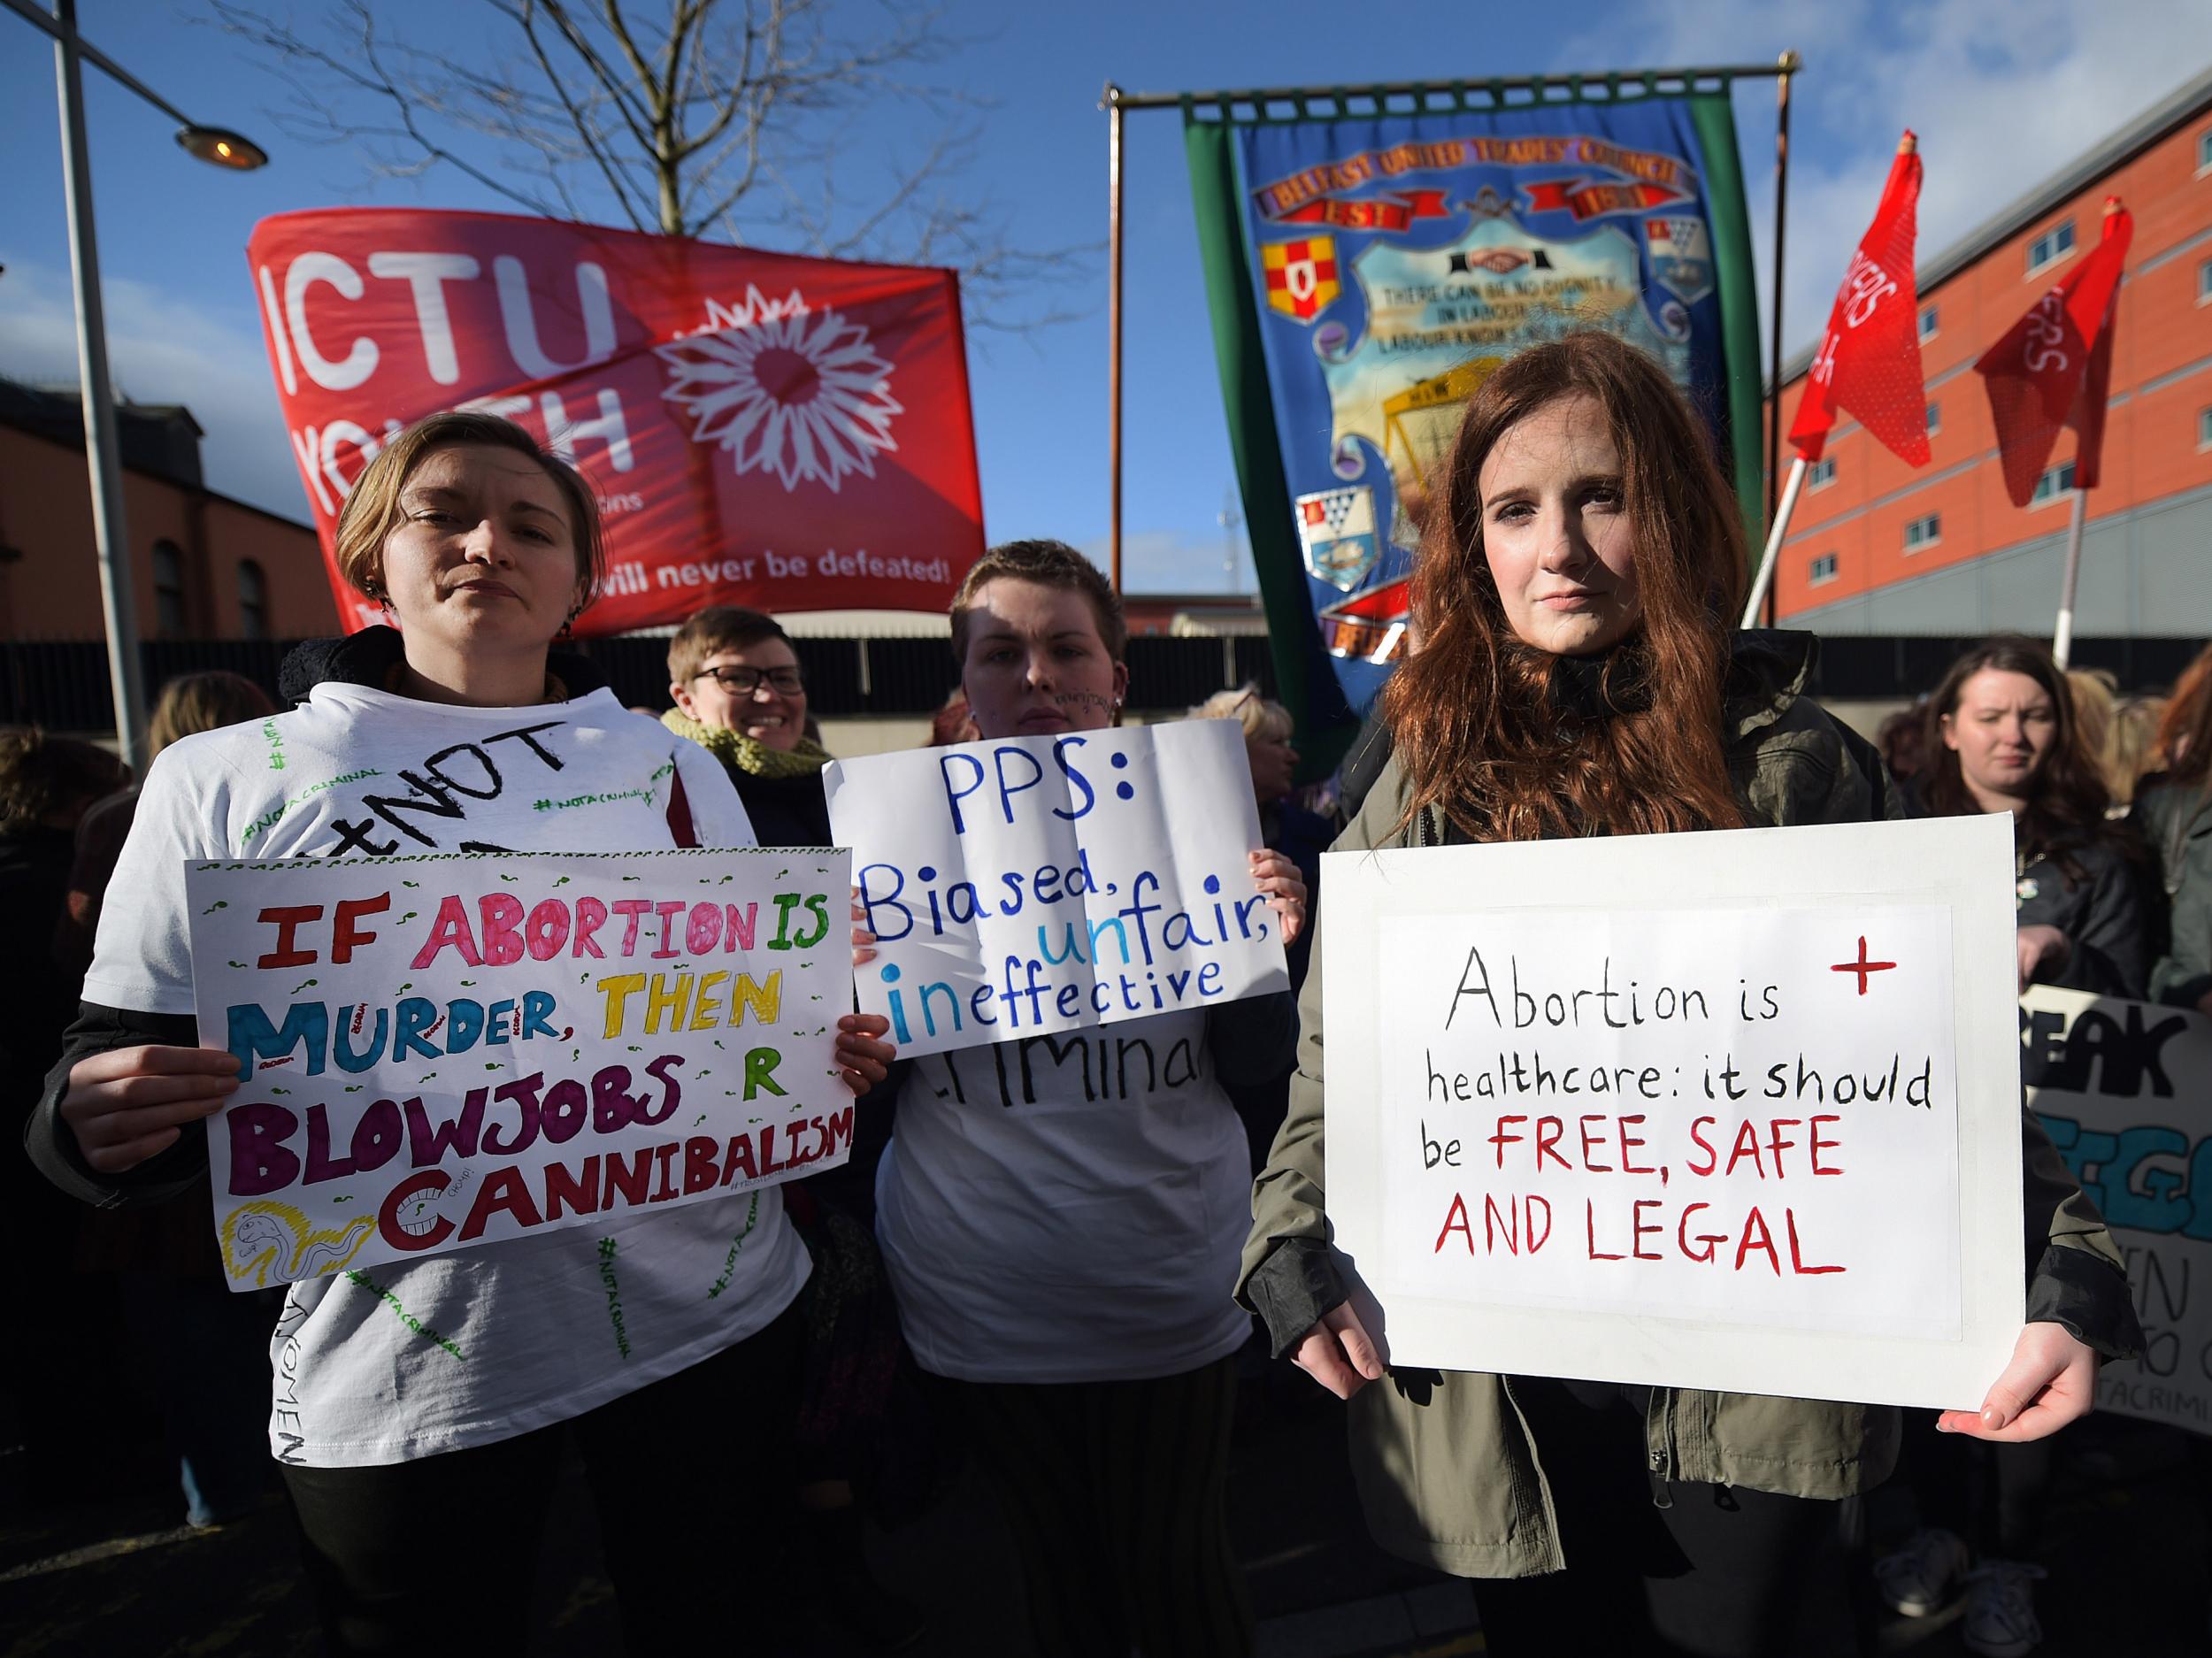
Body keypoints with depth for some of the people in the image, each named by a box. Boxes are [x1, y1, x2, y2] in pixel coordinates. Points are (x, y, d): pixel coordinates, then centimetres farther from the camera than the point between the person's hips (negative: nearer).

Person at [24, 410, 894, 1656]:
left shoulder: (671, 768, 4)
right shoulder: (225, 782, 0)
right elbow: (121, 1065, 2)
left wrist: (837, 1056, -10)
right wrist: (93, 1123, -19)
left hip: (712, 1323, 2)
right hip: (401, 1378, -1)